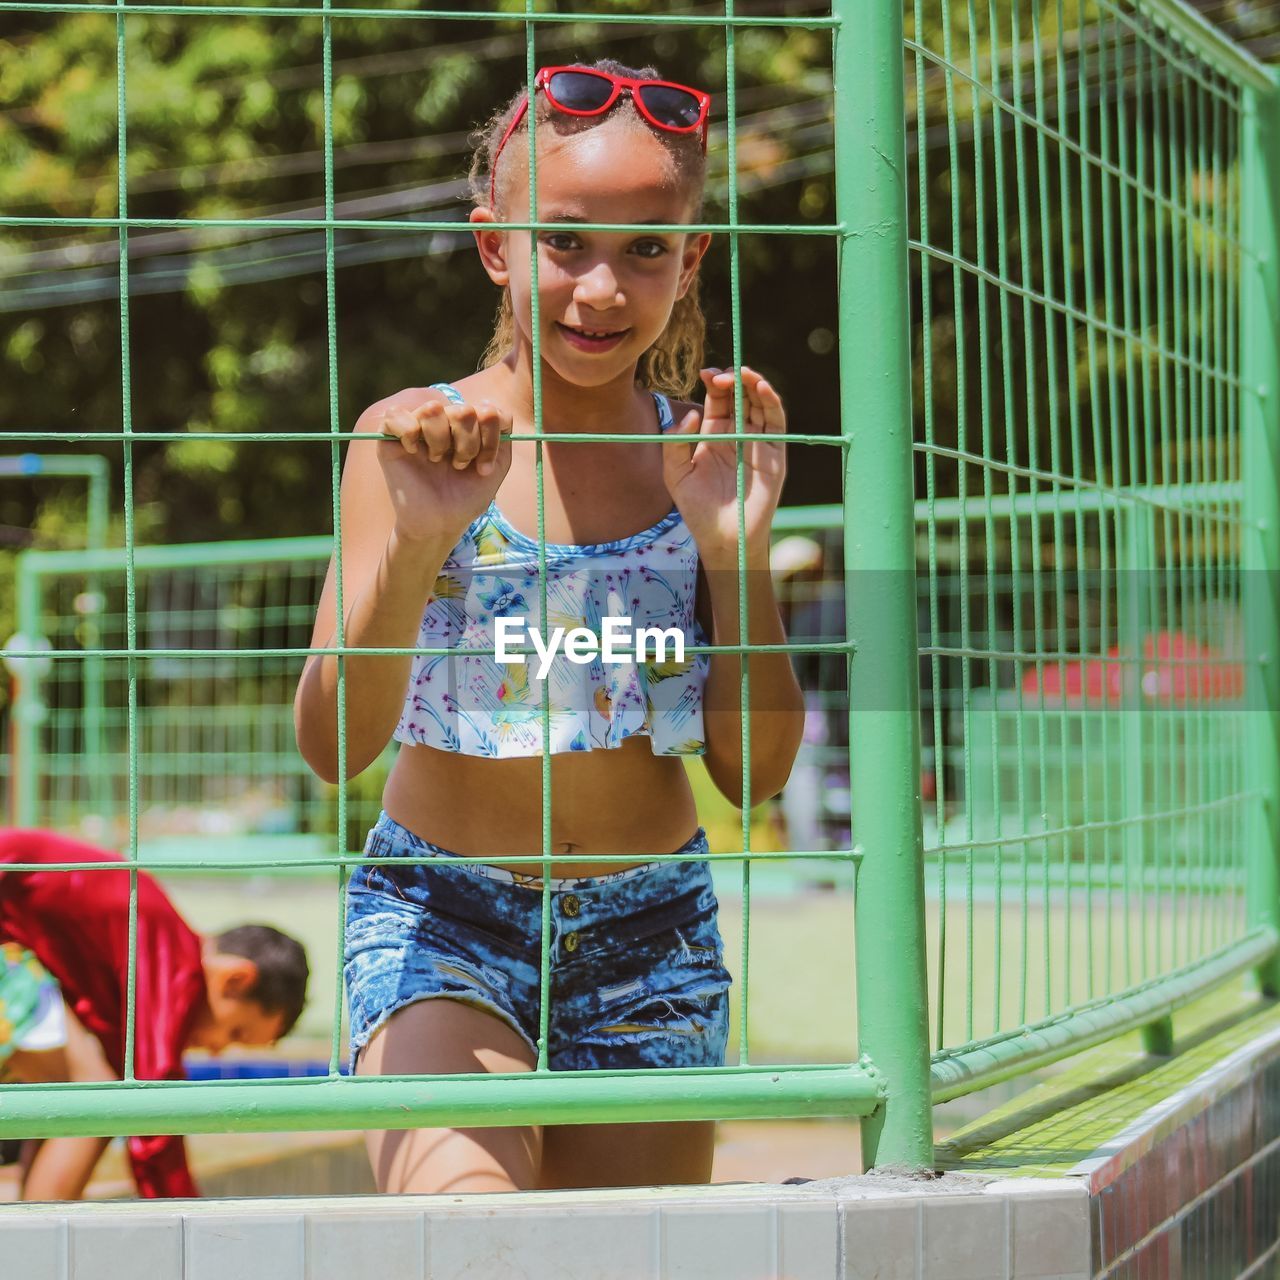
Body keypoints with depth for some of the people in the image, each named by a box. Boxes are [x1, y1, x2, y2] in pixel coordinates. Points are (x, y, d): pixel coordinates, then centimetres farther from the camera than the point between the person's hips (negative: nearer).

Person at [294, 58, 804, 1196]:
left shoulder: (704, 455, 1)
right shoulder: (415, 442, -7)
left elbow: (758, 772, 0)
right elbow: (332, 747, -14)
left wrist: (737, 552, -14)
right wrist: (419, 537, -29)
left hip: (652, 933, 3)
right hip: (440, 922, -3)